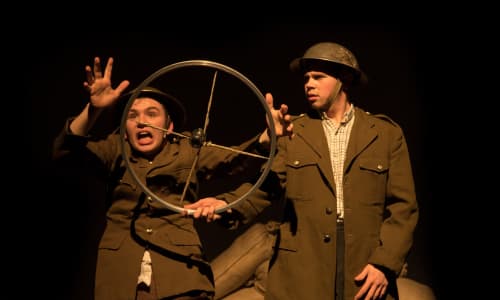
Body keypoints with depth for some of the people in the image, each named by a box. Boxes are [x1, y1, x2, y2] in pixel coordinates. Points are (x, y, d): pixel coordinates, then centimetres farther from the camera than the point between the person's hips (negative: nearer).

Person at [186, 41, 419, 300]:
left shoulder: (387, 133, 8)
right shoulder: (291, 132, 11)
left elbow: (403, 206, 4)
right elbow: (268, 184, -1)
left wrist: (384, 263, -7)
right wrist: (227, 203, -20)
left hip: (365, 274, 0)